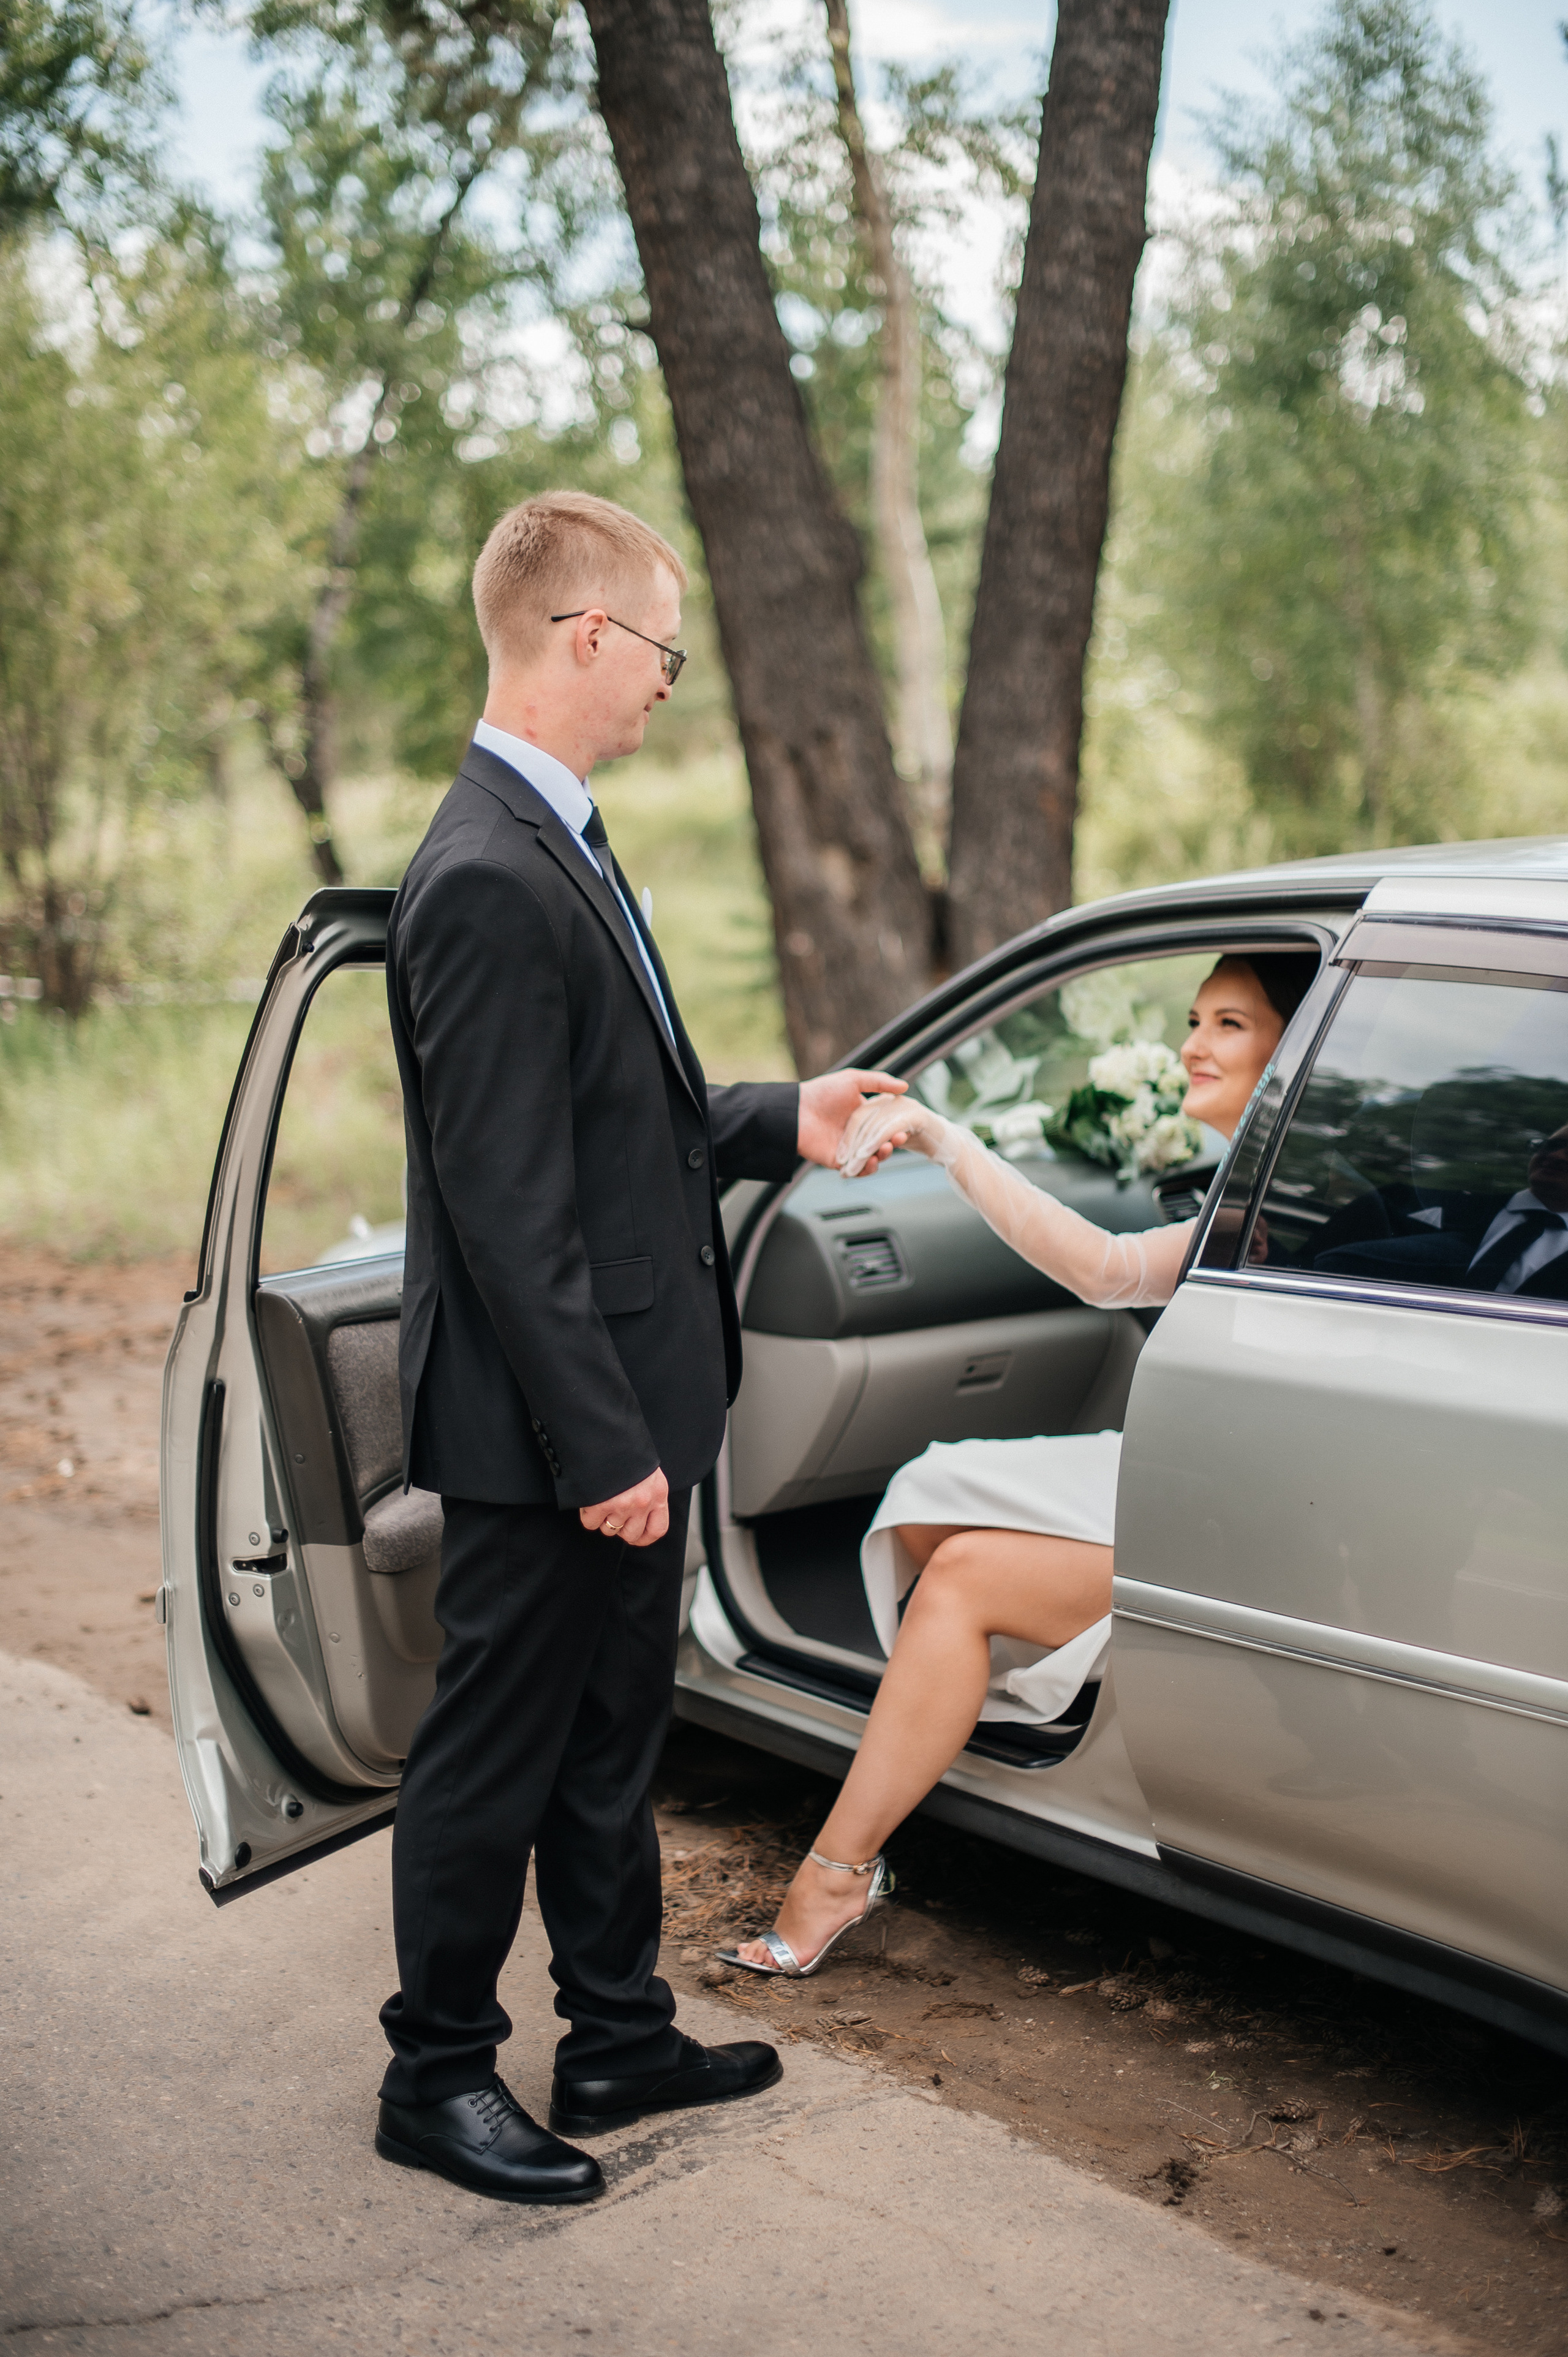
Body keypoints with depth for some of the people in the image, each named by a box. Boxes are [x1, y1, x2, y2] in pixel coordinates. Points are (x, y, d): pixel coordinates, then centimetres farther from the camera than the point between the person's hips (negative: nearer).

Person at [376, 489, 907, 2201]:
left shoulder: (555, 846, 11)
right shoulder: (489, 883, -23)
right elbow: (506, 1202, -24)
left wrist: (778, 1124, 15)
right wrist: (603, 1445, -23)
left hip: (623, 1405, 10)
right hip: (544, 1429, -10)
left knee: (609, 1738, 20)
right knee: (493, 1754, 6)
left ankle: (618, 2038, 35)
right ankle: (438, 2074, 23)